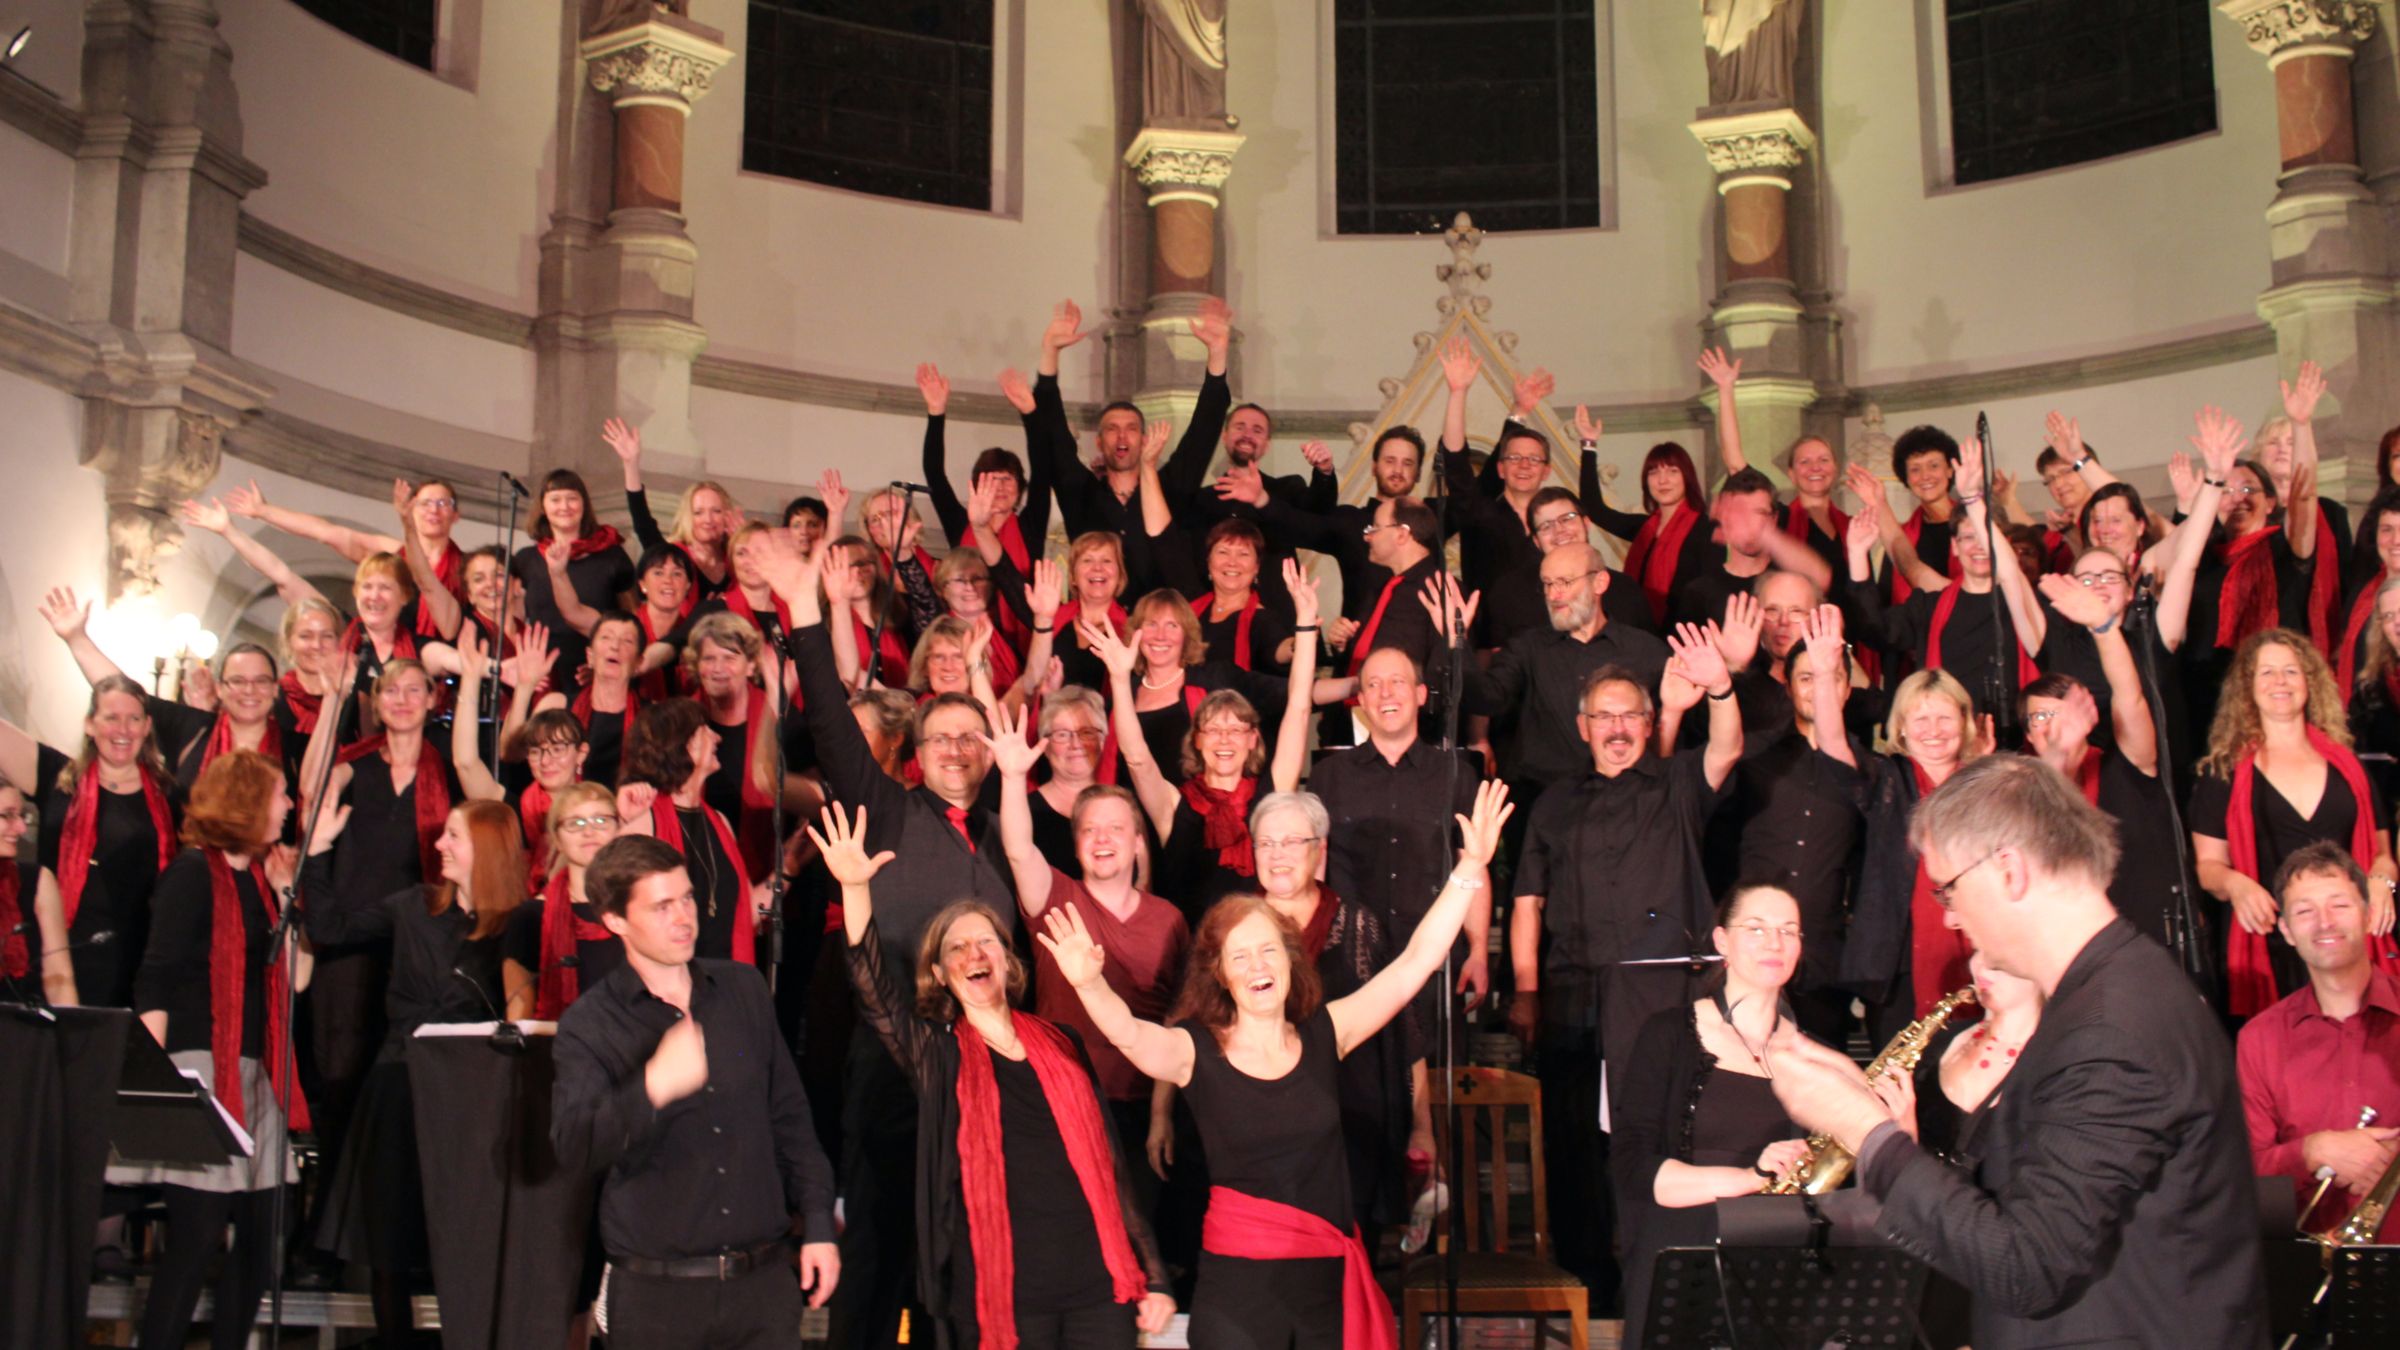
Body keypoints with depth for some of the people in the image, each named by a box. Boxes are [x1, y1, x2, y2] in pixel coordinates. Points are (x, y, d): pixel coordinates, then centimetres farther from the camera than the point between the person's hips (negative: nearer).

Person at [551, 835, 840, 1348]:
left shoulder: (744, 989, 9)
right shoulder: (588, 1025, -4)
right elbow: (574, 1144, -19)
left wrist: (818, 1225, 9)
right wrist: (653, 1088, -35)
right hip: (657, 1291, -3)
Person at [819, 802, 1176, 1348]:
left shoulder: (1062, 1042, 12)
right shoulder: (936, 1053, 5)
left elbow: (1110, 1159, 12)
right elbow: (874, 989, -12)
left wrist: (1154, 1277, 10)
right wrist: (855, 888, -27)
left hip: (1098, 1285, 2)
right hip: (1002, 1294, -2)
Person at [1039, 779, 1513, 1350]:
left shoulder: (1325, 1034, 4)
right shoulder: (1196, 1051, -4)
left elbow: (1415, 963, 1)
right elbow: (1131, 1034, -24)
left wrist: (1471, 867, -5)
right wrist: (1089, 984, -44)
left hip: (1331, 1280, 3)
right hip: (1236, 1281, -3)